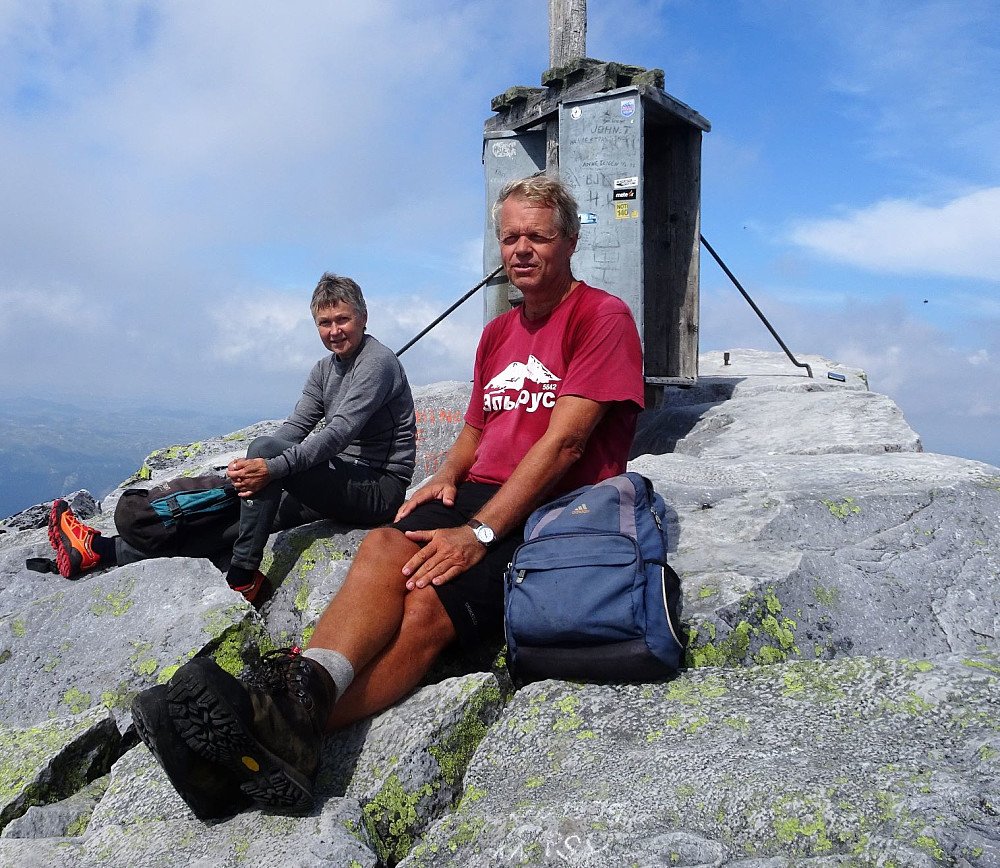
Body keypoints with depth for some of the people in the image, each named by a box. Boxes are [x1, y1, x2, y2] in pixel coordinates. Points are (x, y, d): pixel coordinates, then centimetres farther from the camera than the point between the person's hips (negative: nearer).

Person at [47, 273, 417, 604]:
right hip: (338, 485, 8)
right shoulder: (325, 369, 16)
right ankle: (103, 550, -5)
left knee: (264, 448, -27)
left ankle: (242, 578, -23)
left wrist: (272, 467, -33)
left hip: (379, 488, -8)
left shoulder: (377, 362, -13)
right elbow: (295, 426, 8)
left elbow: (339, 433, -25)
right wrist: (249, 467, -9)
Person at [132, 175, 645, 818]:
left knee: (428, 606, -31)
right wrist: (446, 477, 4)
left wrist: (479, 532, -21)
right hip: (481, 496, 6)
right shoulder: (498, 333, 23)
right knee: (385, 549, -28)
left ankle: (286, 734, -46)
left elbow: (563, 443, -14)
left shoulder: (602, 318, -2)